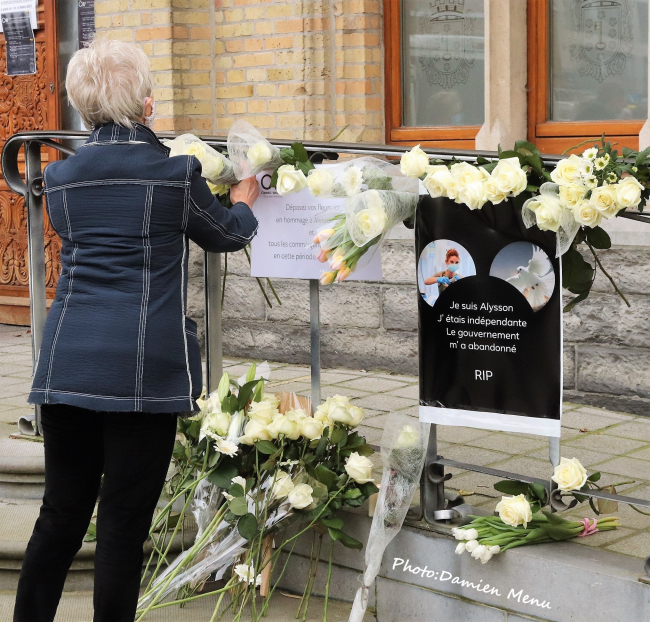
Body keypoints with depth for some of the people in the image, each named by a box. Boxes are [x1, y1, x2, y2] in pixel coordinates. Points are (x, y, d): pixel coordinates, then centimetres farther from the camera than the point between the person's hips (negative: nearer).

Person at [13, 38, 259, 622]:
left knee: (61, 514, 14)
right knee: (124, 524, 3)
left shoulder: (61, 176, 8)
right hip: (143, 369, -4)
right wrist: (244, 200, 37)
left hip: (65, 366, 5)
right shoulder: (176, 171, -4)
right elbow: (228, 235, 13)